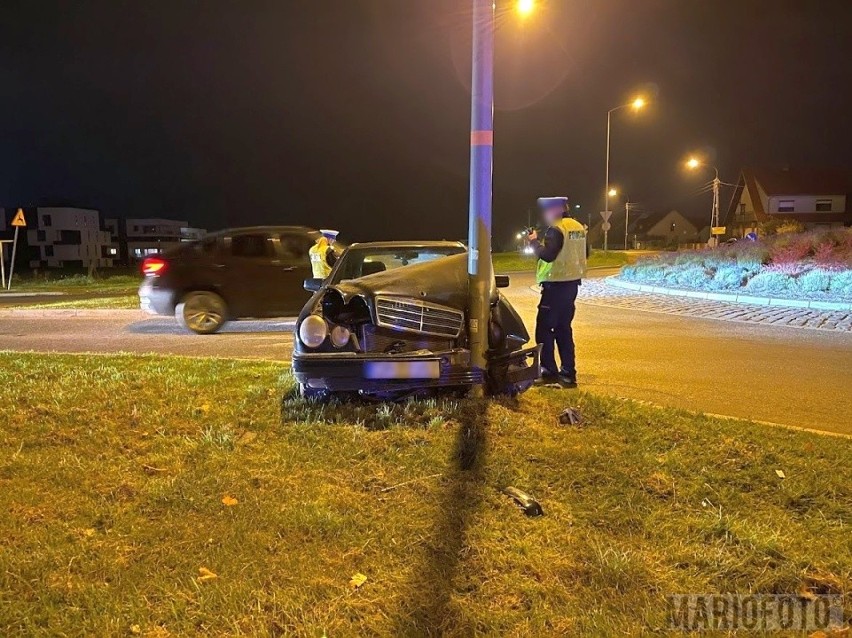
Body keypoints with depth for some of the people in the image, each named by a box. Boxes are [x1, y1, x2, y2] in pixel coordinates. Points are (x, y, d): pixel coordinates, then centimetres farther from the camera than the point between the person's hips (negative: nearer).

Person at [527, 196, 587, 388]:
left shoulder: (556, 230, -15)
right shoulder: (579, 227, 12)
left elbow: (547, 255, -22)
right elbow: (584, 254, 20)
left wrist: (535, 241, -8)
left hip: (556, 285, -9)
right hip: (572, 283, 9)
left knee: (544, 328, -2)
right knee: (563, 328, 13)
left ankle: (549, 371, -3)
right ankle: (568, 373, 14)